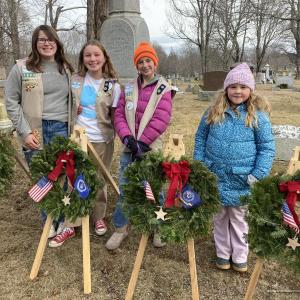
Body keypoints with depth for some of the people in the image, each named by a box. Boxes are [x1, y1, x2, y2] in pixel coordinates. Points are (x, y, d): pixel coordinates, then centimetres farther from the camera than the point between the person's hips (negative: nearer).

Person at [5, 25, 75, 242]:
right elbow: (11, 102, -1)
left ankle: (64, 220, 23)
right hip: (35, 132, -2)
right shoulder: (21, 68, -1)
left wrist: (74, 127, 8)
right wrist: (25, 132, -9)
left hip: (62, 130, 3)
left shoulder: (66, 69, 11)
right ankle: (49, 221, 25)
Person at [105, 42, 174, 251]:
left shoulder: (164, 89, -3)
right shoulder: (129, 88, 9)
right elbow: (119, 114, 5)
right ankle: (121, 228, 23)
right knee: (124, 189, 7)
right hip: (130, 148, 3)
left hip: (152, 149, -3)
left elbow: (161, 120, -11)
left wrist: (141, 142, -15)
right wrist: (128, 137, -11)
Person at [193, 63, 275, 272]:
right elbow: (200, 138, 9)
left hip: (242, 180, -2)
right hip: (215, 177, 3)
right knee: (219, 217, 17)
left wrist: (259, 175, -13)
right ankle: (223, 253, 36)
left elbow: (267, 148, -5)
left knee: (239, 218, 14)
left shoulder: (258, 116, -8)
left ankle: (240, 256, 34)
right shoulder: (213, 112, 0)